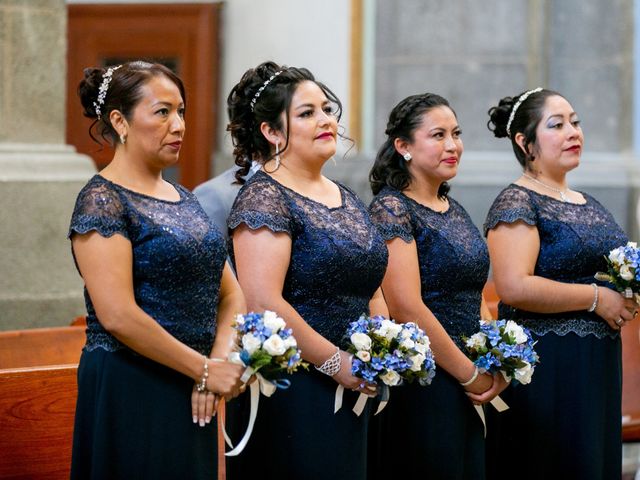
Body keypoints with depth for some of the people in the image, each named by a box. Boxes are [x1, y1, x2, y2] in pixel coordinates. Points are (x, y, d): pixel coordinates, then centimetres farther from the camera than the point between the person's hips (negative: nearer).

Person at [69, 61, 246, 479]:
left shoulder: (184, 199, 14)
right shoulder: (102, 200, -10)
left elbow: (230, 294, 14)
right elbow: (117, 315, -20)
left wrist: (221, 359, -6)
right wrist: (205, 369, -15)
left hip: (190, 395, 8)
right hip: (131, 393, -7)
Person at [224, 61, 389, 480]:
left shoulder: (348, 200, 15)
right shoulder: (265, 199, -10)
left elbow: (372, 292, 21)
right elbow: (263, 303, -20)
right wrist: (337, 363, -16)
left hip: (352, 393, 8)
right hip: (292, 393, -8)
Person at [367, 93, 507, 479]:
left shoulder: (456, 212, 15)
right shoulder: (392, 209, -10)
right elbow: (407, 308, -18)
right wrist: (470, 374, -13)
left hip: (467, 390, 8)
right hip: (421, 385, -8)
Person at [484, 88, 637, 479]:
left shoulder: (590, 205, 16)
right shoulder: (517, 203, -9)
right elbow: (514, 287, -22)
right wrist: (596, 297, -16)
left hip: (600, 367, 8)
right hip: (545, 367, -8)